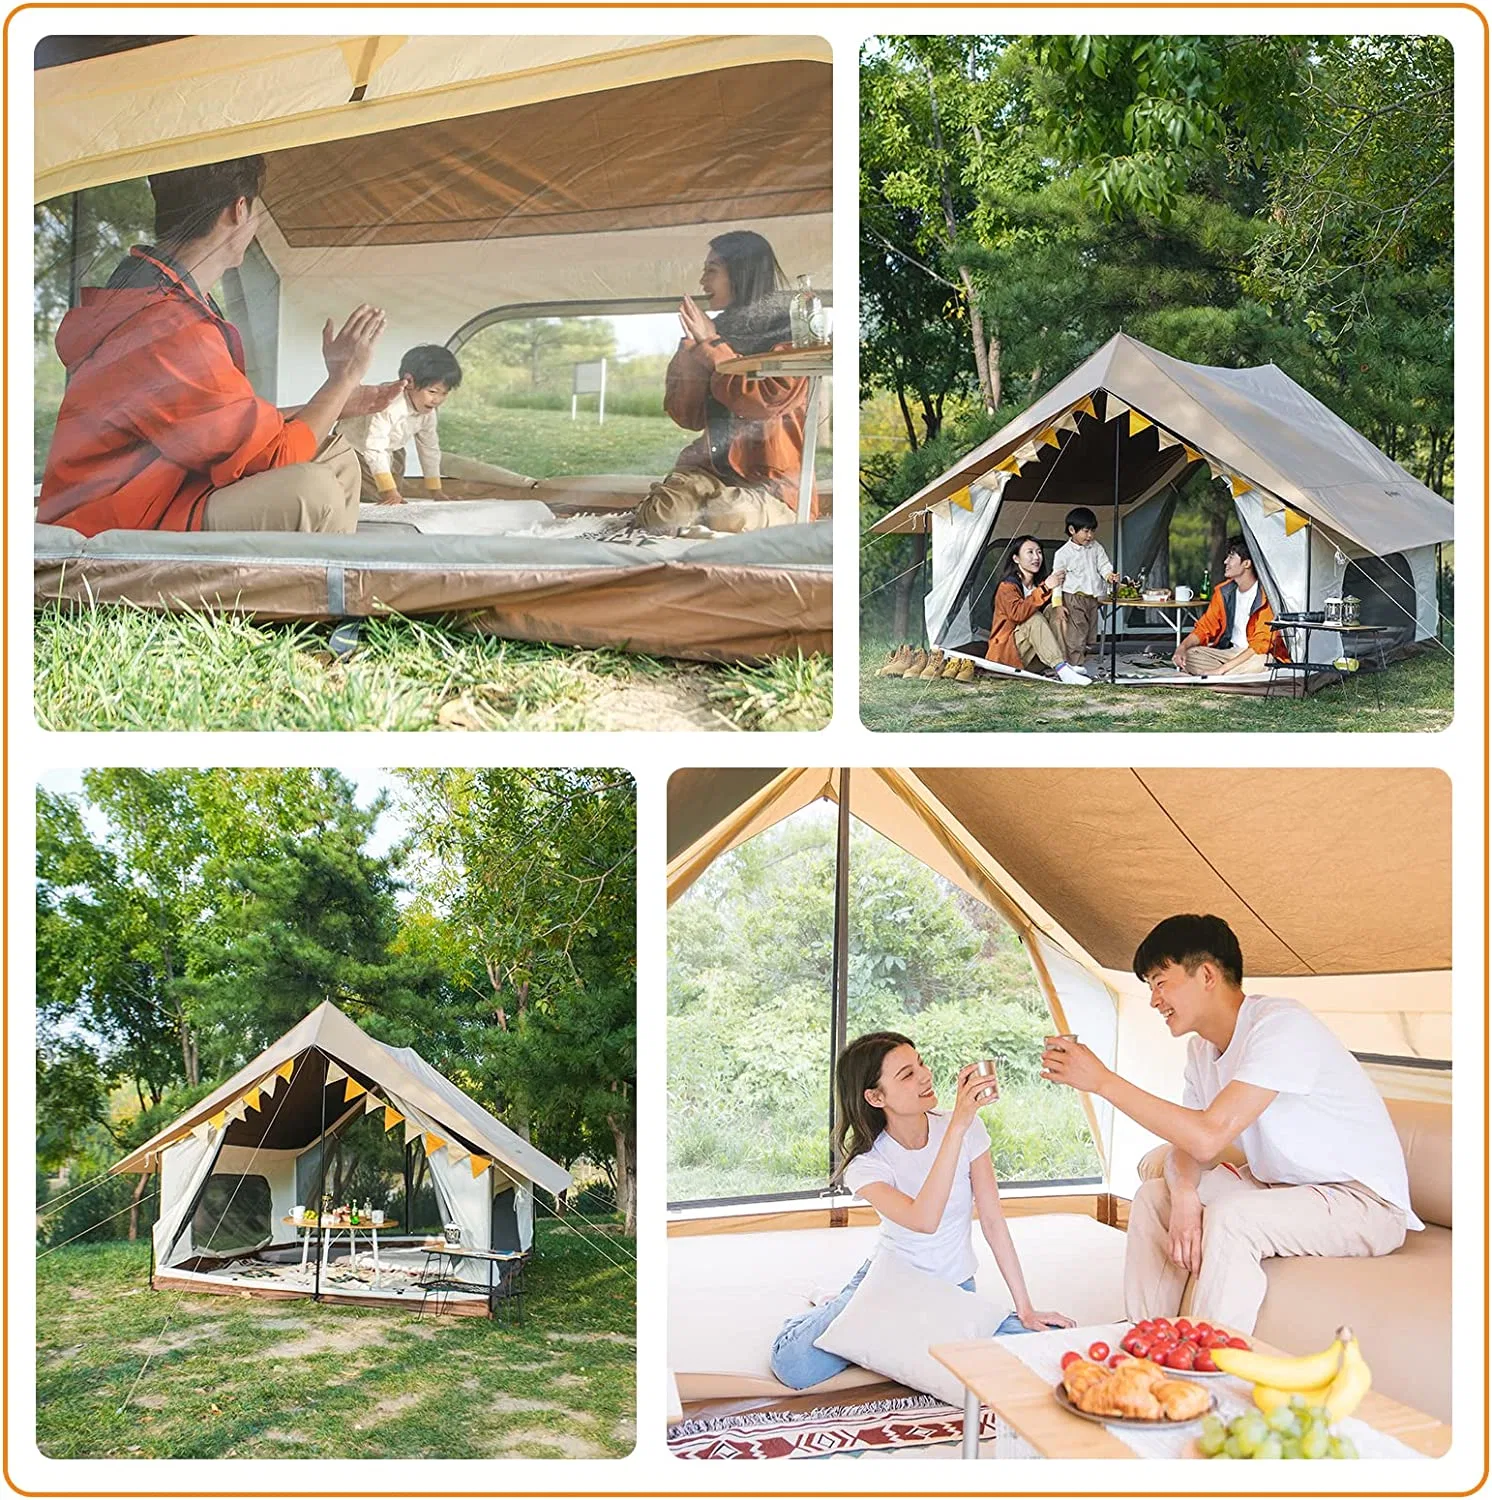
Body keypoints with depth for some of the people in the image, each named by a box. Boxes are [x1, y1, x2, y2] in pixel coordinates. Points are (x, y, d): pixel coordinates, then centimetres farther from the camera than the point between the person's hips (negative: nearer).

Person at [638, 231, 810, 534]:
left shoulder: (791, 335, -2)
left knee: (728, 519, -35)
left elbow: (767, 400, -20)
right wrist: (691, 349, -4)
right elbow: (688, 416, 10)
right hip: (713, 469, 4)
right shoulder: (717, 330, 14)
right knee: (658, 515, -25)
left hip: (774, 482, -4)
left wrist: (711, 346, -10)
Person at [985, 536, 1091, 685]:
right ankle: (1062, 670, -43)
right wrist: (1045, 588, -36)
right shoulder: (1007, 586, -12)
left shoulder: (1038, 585, 11)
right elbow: (1017, 614, -32)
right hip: (1005, 653, -7)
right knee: (1035, 619, -31)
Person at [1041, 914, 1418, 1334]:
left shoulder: (1280, 1025, -23)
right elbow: (1185, 1146, 4)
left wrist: (1103, 1080, -28)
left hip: (1366, 1201, -9)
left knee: (1229, 1217, -32)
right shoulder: (1203, 1047, 6)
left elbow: (1208, 1136, -32)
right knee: (1154, 1196, 5)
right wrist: (1184, 1194, -20)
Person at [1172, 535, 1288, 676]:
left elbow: (1260, 644, -22)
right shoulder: (1224, 592, 5)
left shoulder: (1265, 596, -16)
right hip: (1230, 652, 7)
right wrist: (1183, 647, -12)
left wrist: (1222, 669, -29)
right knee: (1188, 655, -17)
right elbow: (1204, 628, 11)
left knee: (1261, 661, -42)